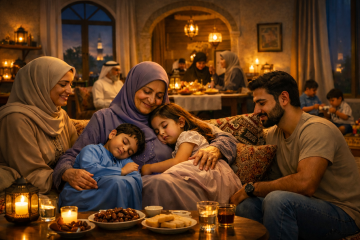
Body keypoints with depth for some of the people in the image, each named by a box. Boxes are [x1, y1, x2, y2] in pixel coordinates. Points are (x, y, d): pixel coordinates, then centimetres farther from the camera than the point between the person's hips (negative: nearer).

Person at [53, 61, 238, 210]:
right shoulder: (104, 119, 13)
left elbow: (225, 138, 17)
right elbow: (72, 155, 8)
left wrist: (214, 150, -8)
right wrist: (69, 174, -17)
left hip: (165, 189, 3)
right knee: (160, 183, -37)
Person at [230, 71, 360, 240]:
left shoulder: (317, 129, -18)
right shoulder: (273, 133, 9)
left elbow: (305, 183, -31)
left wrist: (251, 188, -21)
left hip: (344, 214, -6)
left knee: (278, 200, -32)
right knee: (246, 204, -18)